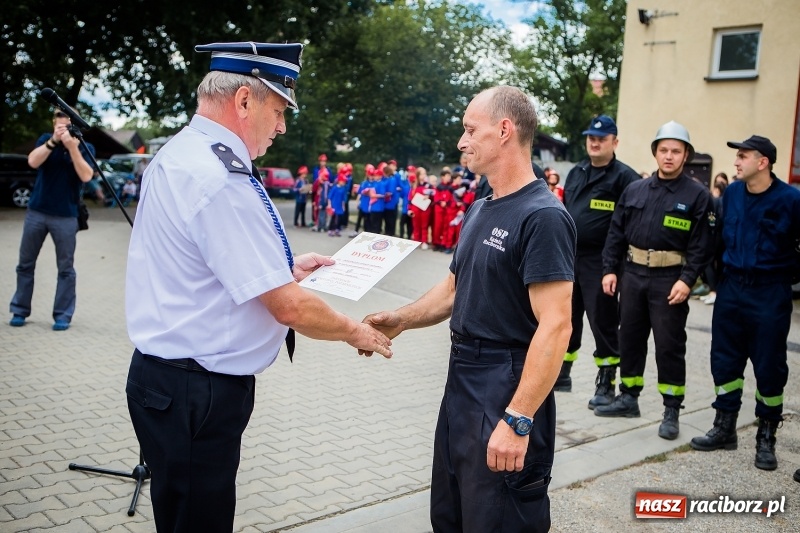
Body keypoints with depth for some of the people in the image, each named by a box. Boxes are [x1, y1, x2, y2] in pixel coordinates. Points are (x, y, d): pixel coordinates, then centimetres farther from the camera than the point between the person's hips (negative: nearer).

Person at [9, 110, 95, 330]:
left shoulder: (86, 148, -1)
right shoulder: (46, 139, 4)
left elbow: (86, 176, -17)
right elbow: (32, 162, -14)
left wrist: (72, 146, -22)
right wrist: (53, 141, -22)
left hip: (66, 216, -2)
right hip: (36, 212, 2)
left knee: (66, 268, 0)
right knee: (26, 263, 9)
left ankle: (63, 315, 7)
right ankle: (19, 311, 20)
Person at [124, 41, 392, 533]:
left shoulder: (178, 155, 8)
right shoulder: (222, 179, -24)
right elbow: (289, 308, -23)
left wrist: (284, 267, 18)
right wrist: (355, 332, -6)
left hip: (165, 375, 10)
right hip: (196, 393, -10)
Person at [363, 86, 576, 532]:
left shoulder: (543, 216, -17)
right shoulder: (480, 211, 12)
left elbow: (555, 326, -23)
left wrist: (518, 421, -26)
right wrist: (401, 320, 4)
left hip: (506, 397, -9)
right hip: (461, 390, 9)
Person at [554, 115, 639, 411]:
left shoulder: (624, 176, -9)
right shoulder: (576, 172, 13)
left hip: (600, 261, -6)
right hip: (570, 257, 6)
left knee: (603, 323, 2)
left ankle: (606, 384, 13)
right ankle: (561, 374, 27)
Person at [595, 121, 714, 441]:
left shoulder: (697, 195, -3)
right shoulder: (634, 190, 9)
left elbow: (701, 244, -8)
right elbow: (616, 233, 9)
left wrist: (687, 280, -17)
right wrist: (610, 269, 2)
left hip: (670, 280, -4)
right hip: (633, 274, 5)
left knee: (669, 345, 1)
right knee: (629, 338, 13)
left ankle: (671, 411, 12)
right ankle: (628, 398, 28)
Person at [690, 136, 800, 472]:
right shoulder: (732, 193, 3)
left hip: (770, 293, -5)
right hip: (731, 288, 5)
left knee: (769, 367, 4)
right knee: (725, 360, 10)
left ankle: (766, 438, 19)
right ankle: (724, 428, 23)